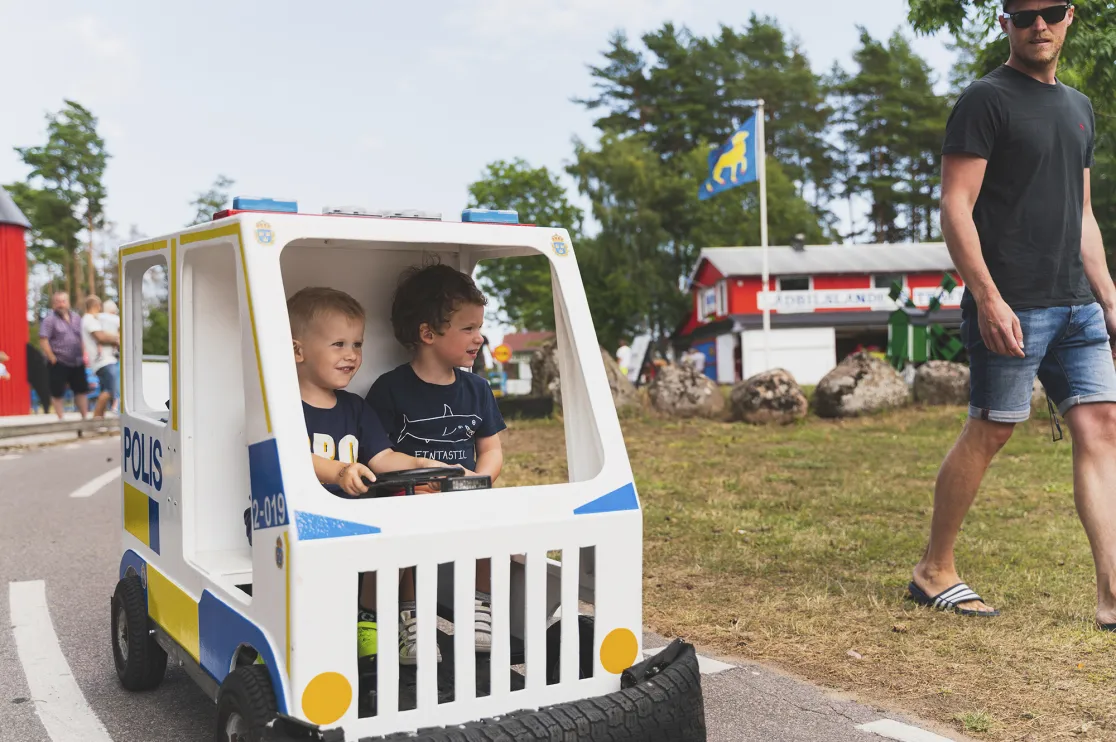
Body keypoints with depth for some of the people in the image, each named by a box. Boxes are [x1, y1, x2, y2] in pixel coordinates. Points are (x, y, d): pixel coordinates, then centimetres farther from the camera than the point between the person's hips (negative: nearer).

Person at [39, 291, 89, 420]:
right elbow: (43, 341, -13)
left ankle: (85, 417, 20)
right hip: (59, 364, -5)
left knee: (81, 390, 10)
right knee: (57, 393, 0)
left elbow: (82, 337, 18)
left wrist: (84, 355, 8)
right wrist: (52, 359, -16)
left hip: (77, 362, 6)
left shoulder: (76, 317, 11)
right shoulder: (50, 320, -7)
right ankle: (61, 418, 9)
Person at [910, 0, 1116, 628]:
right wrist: (988, 298, -19)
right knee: (989, 432, -2)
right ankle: (934, 572, 14)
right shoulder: (986, 99, -4)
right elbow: (955, 208, -12)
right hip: (1012, 307, -7)